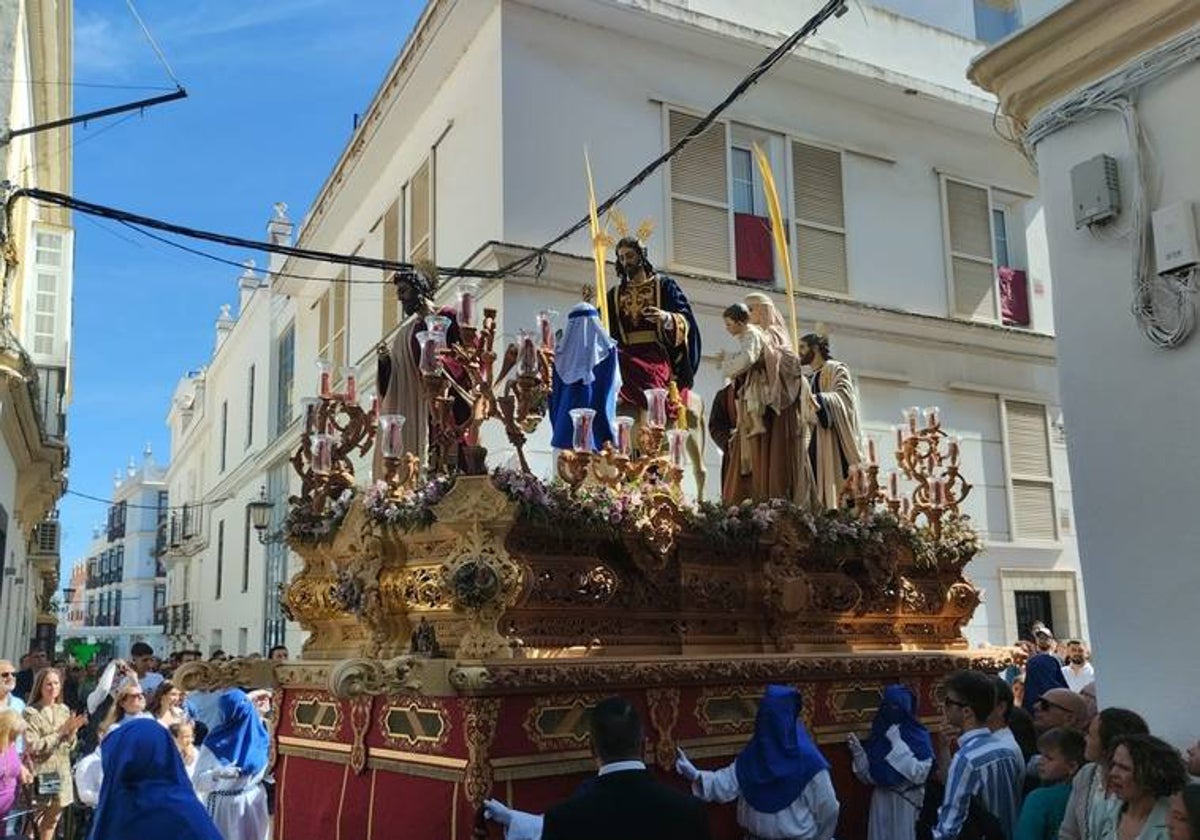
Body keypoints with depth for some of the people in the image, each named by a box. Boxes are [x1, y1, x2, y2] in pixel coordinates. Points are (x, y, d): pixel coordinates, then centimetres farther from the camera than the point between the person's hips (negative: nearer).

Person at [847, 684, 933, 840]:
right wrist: (857, 751, -10)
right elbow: (867, 777, 6)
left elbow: (918, 775, -19)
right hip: (881, 804, 4)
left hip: (908, 804, -4)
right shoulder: (877, 736, 6)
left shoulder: (920, 737, -6)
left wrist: (897, 743, -19)